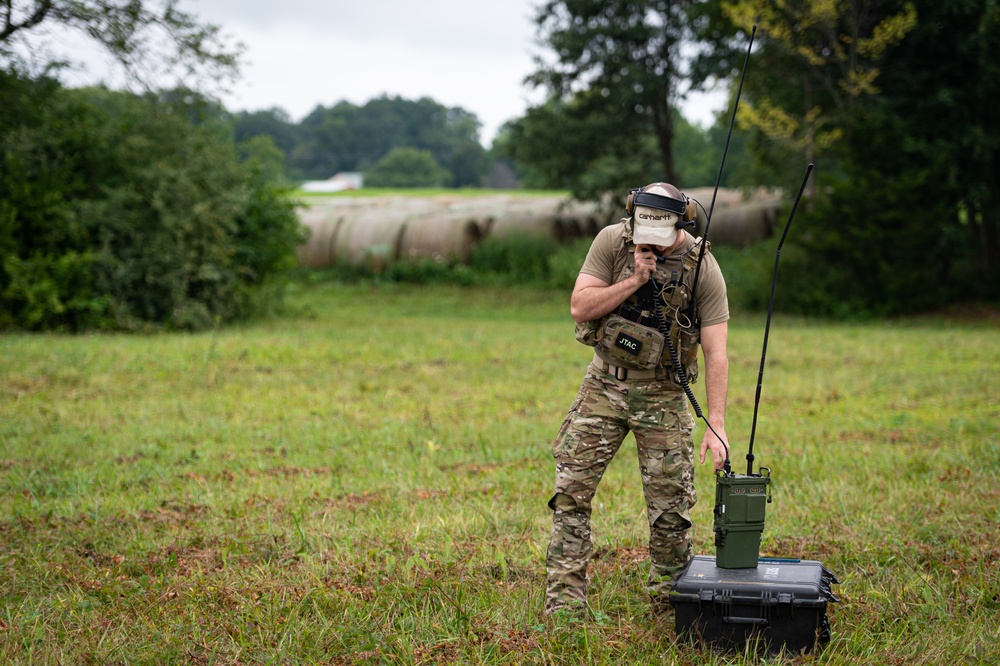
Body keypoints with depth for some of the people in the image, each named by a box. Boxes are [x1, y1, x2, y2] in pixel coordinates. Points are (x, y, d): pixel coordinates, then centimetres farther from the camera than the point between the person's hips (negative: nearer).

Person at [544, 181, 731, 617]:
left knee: (671, 505, -2)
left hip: (663, 395, -1)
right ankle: (564, 603, 2)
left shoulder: (703, 270, -13)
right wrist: (634, 281, -21)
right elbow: (579, 308, -11)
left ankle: (670, 604, 14)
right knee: (571, 491, -4)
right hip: (604, 385, 2)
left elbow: (716, 353, -15)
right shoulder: (612, 241, -7)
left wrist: (716, 424, -23)